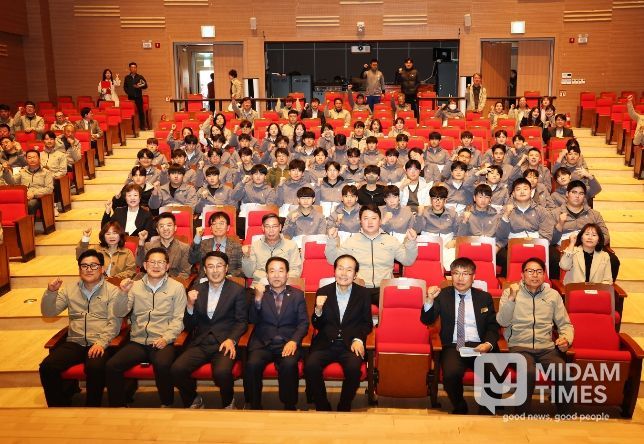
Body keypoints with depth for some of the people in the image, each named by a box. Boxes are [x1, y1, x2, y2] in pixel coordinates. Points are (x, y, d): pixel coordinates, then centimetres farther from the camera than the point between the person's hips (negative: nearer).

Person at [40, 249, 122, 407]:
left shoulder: (112, 291, 5)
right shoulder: (69, 289, 16)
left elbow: (114, 322, -4)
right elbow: (48, 313, 12)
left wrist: (101, 342, -19)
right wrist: (51, 292, -5)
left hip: (99, 343, -4)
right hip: (74, 342, 4)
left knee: (95, 368, -34)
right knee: (47, 367, -21)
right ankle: (61, 408, -2)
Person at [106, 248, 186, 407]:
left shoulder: (177, 287, 6)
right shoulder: (135, 286, 13)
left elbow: (179, 318, 0)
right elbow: (119, 313, 5)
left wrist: (166, 338, -15)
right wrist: (123, 293, -12)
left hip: (162, 343, -3)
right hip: (137, 342, 3)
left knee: (162, 365, -33)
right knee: (111, 366, -21)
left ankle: (167, 404, -8)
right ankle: (118, 406, -1)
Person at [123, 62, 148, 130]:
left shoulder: (140, 77, 7)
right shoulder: (127, 77, 10)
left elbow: (145, 86, 2)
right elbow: (125, 87, 9)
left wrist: (139, 86, -15)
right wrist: (128, 92, -8)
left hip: (139, 97, -1)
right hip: (130, 97, 1)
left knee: (141, 111, 0)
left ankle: (142, 126, 5)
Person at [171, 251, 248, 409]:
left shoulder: (237, 290, 3)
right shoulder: (197, 290, 11)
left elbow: (242, 321, 1)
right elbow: (189, 326, 11)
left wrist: (232, 339, -17)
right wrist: (190, 305, -8)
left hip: (224, 342, -3)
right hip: (200, 343, 3)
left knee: (222, 372, -31)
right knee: (176, 370, -22)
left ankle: (228, 403, 3)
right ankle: (194, 400, 8)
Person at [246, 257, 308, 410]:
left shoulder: (297, 294, 11)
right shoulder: (259, 293, 12)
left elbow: (303, 323, 4)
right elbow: (252, 320, 2)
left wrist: (294, 341, -14)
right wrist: (258, 298, -14)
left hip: (288, 342, -1)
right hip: (262, 342, 1)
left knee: (289, 365, -31)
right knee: (252, 365, -28)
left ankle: (289, 406, -9)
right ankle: (255, 406, -7)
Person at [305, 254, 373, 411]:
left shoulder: (363, 294, 6)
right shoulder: (323, 292, 6)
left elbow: (367, 323, 9)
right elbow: (317, 326, 8)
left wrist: (358, 339, -10)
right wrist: (318, 309, -13)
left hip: (350, 344, -1)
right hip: (325, 343, 1)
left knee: (353, 368, -31)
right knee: (310, 366, -27)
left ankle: (344, 408, -5)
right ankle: (323, 407, -4)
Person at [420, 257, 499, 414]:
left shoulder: (484, 297, 15)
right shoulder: (442, 295, 10)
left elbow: (493, 326, 13)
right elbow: (427, 321, 1)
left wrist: (489, 344, -9)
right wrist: (429, 301, -19)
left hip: (479, 346, 1)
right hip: (453, 346, -1)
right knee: (451, 374, -32)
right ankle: (459, 408, -2)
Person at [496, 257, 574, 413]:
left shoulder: (553, 295, 13)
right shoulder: (510, 292, 5)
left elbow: (565, 324, 15)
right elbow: (503, 322, -5)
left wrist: (566, 339, -6)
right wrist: (512, 298, -17)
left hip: (547, 347, 3)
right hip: (520, 346, -2)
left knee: (565, 375, -27)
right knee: (529, 372, -34)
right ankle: (523, 414, -13)